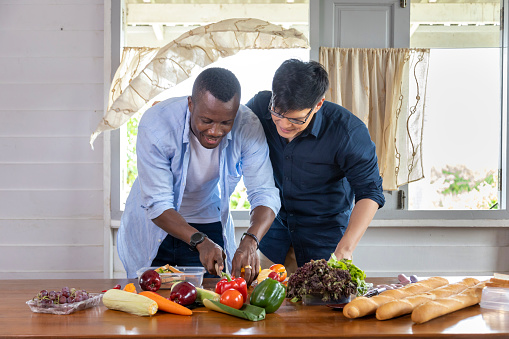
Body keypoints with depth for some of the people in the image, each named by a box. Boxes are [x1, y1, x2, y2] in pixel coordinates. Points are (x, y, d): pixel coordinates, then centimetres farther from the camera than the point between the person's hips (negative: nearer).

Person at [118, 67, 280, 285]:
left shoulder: (248, 127, -23)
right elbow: (156, 204, -28)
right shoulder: (156, 125, -29)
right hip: (153, 226, -1)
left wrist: (250, 241, -43)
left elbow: (265, 194, -24)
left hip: (210, 226, 2)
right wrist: (200, 241, -43)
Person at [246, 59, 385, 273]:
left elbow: (369, 193, -20)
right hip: (273, 220, 3)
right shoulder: (259, 105, -19)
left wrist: (344, 249, -31)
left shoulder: (348, 131, -26)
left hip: (324, 225, -2)